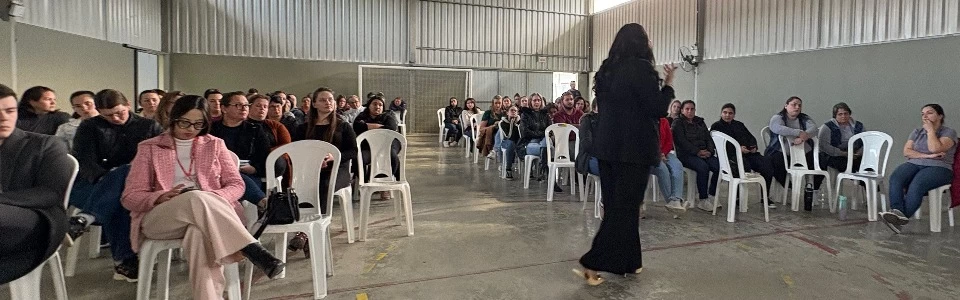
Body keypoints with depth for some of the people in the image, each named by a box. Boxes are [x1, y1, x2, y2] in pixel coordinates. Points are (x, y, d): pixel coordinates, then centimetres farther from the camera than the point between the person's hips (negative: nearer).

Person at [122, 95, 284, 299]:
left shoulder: (214, 145, 17)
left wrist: (214, 200, -12)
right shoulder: (149, 148, 14)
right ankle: (253, 251, -45)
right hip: (159, 219, -1)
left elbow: (236, 184, 10)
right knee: (196, 198, -37)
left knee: (200, 232, -40)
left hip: (208, 214, 1)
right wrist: (160, 197, -14)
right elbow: (130, 197, 8)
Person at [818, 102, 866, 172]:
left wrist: (859, 152, -9)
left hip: (856, 157, 4)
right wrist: (843, 153, -15)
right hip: (834, 157, -4)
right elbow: (823, 145, -8)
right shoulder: (828, 127, 4)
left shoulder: (858, 125, 19)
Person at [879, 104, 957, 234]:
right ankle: (897, 212, -47)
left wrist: (930, 130, -1)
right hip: (914, 164, 4)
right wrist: (927, 156, -8)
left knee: (917, 184, -36)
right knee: (895, 178, -31)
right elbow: (906, 151, 7)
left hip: (938, 168, -4)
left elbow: (935, 148, -13)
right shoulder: (917, 132, 21)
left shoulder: (949, 132, 7)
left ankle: (901, 219, -41)